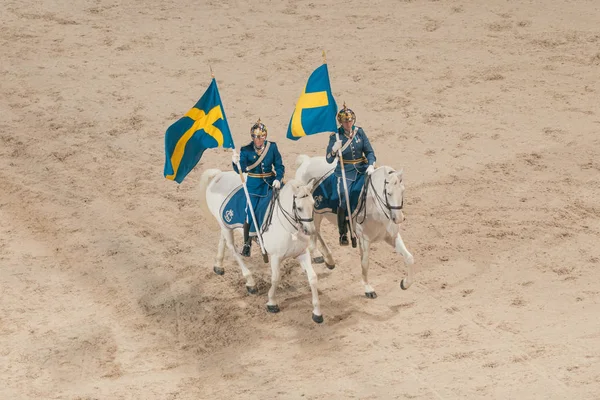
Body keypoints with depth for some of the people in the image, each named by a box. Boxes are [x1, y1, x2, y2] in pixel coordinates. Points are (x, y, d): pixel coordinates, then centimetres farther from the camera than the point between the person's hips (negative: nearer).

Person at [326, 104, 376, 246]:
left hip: (362, 169, 4)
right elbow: (329, 160, -7)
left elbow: (369, 151, 5)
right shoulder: (335, 136, -5)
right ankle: (343, 234, -2)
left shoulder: (359, 132, 3)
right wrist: (334, 149, -28)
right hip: (345, 173, -4)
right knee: (344, 200, -16)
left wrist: (371, 165, -14)